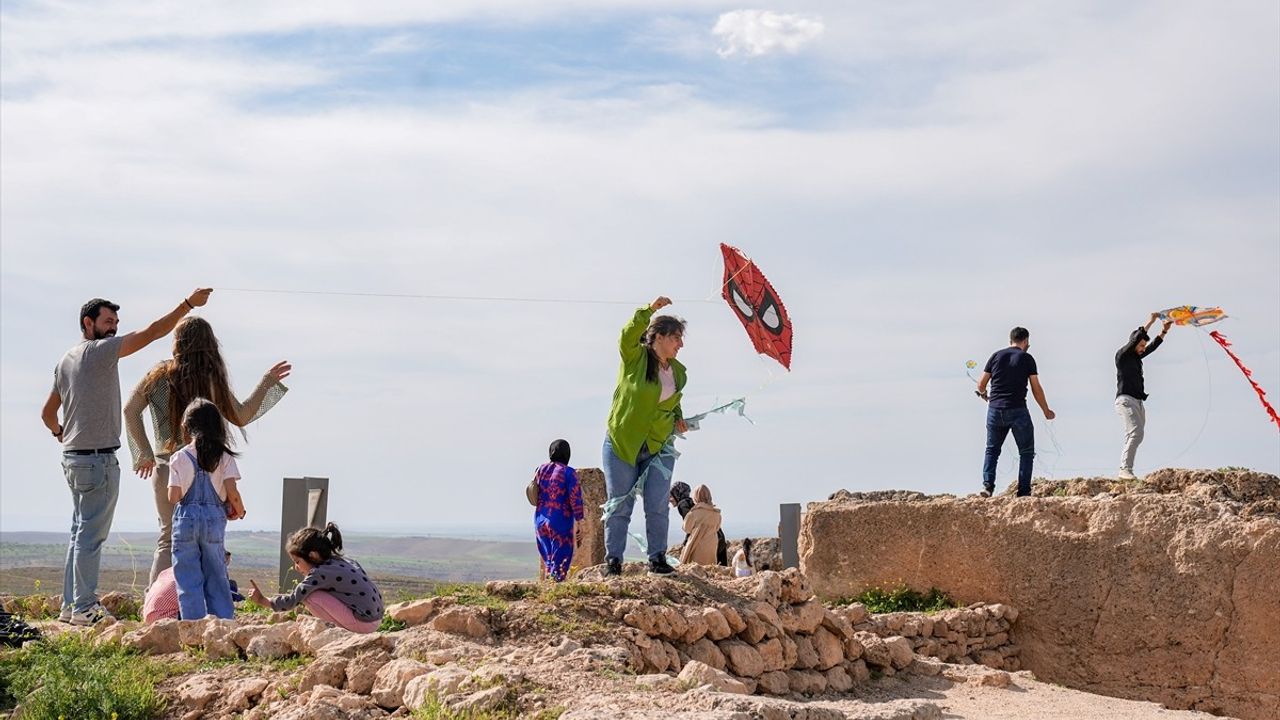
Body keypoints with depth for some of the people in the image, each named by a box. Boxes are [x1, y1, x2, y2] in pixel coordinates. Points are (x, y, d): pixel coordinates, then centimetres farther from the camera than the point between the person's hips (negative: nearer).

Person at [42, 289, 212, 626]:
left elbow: (47, 413, 22)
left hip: (73, 457, 10)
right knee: (91, 535, -7)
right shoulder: (98, 351, -11)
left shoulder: (66, 361, 16)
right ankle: (84, 608, -5)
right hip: (97, 459, -10)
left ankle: (71, 604, 17)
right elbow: (150, 333, -18)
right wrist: (188, 304, -16)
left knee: (81, 533, 14)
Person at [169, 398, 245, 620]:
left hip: (185, 520, -1)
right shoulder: (224, 457, -2)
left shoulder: (179, 458, -2)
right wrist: (239, 511, 10)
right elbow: (232, 493, -8)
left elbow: (173, 497, -6)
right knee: (216, 576, 10)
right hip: (214, 519, 1)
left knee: (188, 578, 4)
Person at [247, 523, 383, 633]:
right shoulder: (344, 560, 12)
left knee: (309, 595, -9)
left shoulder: (319, 573, -11)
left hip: (362, 623, -9)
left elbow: (292, 600, -7)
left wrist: (262, 600, 4)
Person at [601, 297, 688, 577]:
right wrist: (649, 310, -40)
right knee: (619, 506, 1)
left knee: (658, 506, -2)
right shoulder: (635, 357, -8)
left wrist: (678, 419, 3)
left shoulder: (678, 372, 9)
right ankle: (613, 560, 8)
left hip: (659, 447, 4)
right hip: (622, 443, -4)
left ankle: (657, 559, 8)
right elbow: (628, 336, -29)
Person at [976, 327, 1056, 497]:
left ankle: (987, 484, -2)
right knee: (1026, 451, 8)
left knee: (992, 449, 15)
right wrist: (1047, 412, 13)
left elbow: (981, 385, 9)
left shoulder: (996, 356, 9)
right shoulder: (1026, 358, 0)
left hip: (995, 410, 3)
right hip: (1017, 411, -3)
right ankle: (1023, 492, 2)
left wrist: (983, 395, 32)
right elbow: (1036, 389, 1)